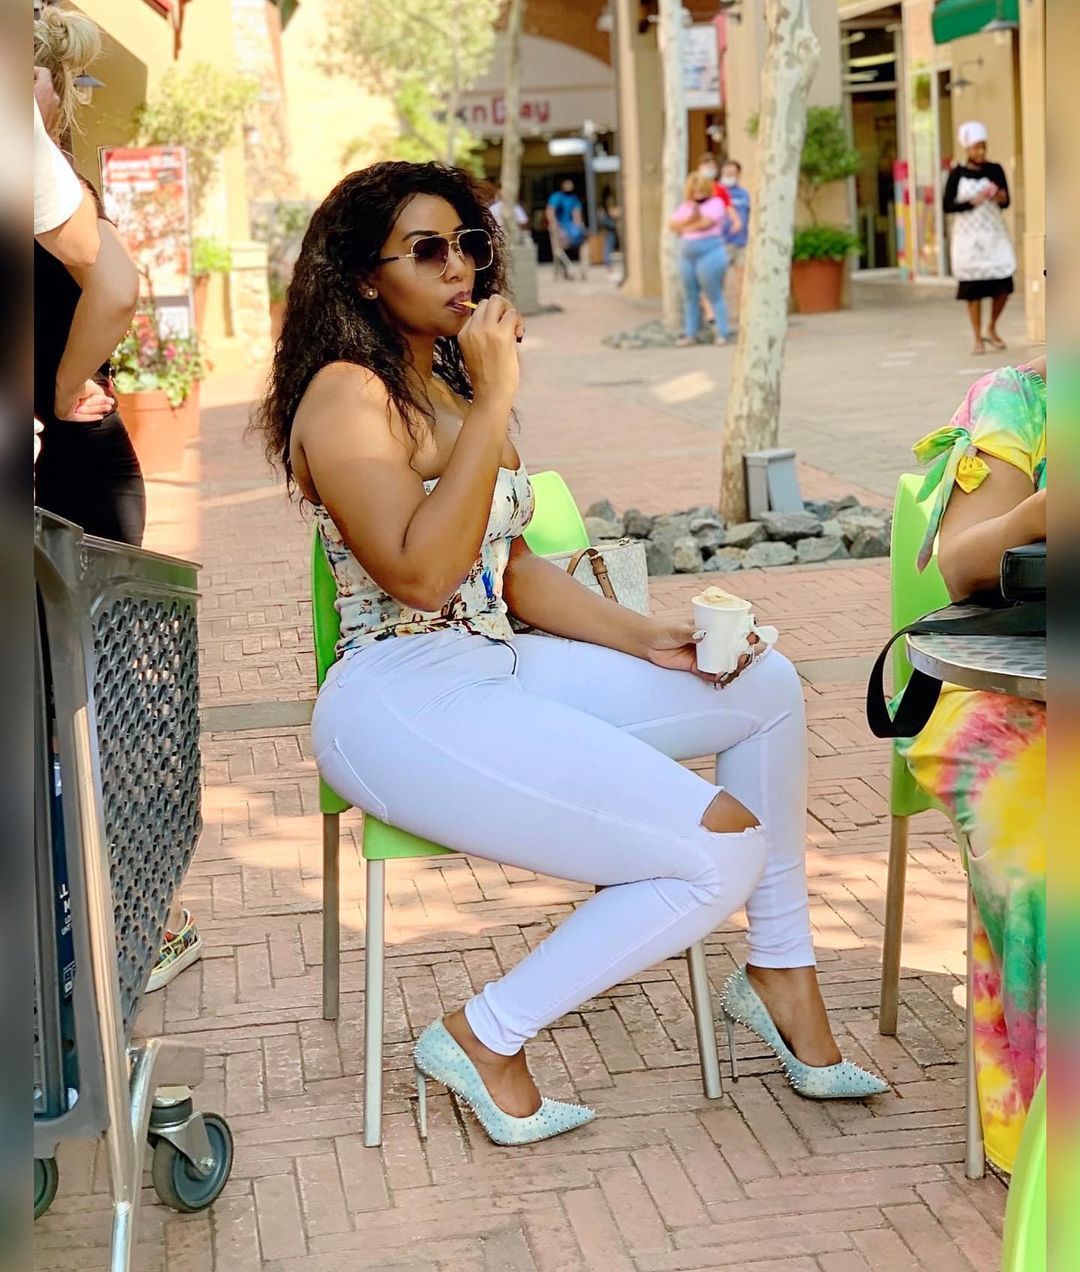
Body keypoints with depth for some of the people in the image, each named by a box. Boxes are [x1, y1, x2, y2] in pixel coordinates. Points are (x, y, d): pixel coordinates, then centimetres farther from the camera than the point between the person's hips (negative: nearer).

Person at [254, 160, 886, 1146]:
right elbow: (421, 573, -24)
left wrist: (645, 639, 4)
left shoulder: (451, 386, 17)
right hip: (401, 703, -9)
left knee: (766, 685, 9)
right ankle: (488, 1038, -3)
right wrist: (492, 401, -21)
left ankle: (781, 971, 18)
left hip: (498, 668, 9)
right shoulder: (345, 394, -11)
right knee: (720, 852, -17)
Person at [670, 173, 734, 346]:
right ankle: (690, 334, 11)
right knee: (690, 296, 6)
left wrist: (685, 228, 0)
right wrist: (692, 218, -12)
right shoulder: (685, 206, 16)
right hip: (688, 254, 6)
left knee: (714, 296, -6)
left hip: (710, 253, -6)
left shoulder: (716, 203, -2)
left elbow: (706, 222, -17)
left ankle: (723, 333, -3)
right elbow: (674, 225, 5)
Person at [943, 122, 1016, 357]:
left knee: (1004, 284, -3)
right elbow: (947, 205, -4)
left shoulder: (995, 170, 3)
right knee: (973, 287, 0)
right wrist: (972, 203, -17)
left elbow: (1005, 202, 9)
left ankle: (992, 329, 20)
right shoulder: (958, 174, -3)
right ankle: (978, 338, 11)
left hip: (994, 233, 2)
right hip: (969, 236, -2)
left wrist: (1002, 198, -14)